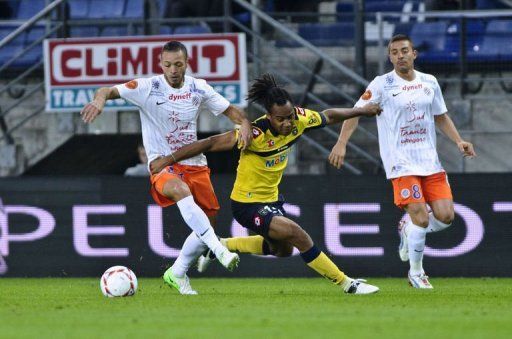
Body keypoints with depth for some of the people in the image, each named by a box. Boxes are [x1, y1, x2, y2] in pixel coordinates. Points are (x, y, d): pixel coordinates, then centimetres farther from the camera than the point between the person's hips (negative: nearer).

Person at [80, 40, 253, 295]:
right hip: (163, 164, -5)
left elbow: (231, 111, 9)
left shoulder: (199, 89, 2)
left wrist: (244, 124, -12)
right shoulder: (147, 88, -9)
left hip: (195, 164, 5)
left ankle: (177, 274, 26)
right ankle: (219, 250, -45)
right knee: (181, 190, -38)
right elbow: (109, 90, -13)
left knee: (208, 223, 5)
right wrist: (100, 99, -37)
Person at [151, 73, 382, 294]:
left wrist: (361, 111, 17)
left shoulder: (299, 118, -14)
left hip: (271, 199, 8)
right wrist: (167, 160, -29)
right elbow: (211, 144, -29)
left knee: (282, 249, 27)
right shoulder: (256, 134, -32)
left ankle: (223, 246, 39)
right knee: (299, 236, -20)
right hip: (247, 204, -8)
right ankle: (346, 284, -7)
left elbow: (328, 116, 7)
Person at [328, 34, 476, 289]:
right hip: (401, 163, -5)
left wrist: (459, 141, 9)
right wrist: (342, 143, -15)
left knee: (445, 216, -5)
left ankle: (407, 230, 26)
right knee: (421, 218, -15)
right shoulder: (382, 85, -4)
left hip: (430, 161, 5)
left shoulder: (429, 82, 10)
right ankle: (416, 273, 4)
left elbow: (441, 117, 21)